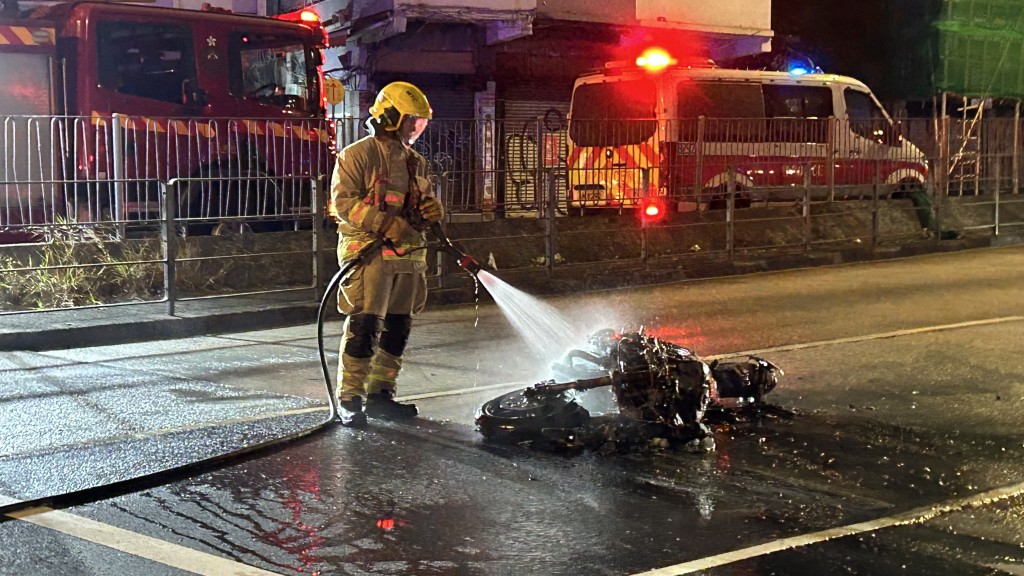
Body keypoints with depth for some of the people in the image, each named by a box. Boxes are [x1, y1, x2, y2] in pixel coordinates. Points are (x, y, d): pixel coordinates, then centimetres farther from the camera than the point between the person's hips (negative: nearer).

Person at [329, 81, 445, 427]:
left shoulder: (414, 162, 19)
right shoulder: (357, 155, -5)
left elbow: (423, 200, 26)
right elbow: (344, 201, -12)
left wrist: (432, 209, 0)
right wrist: (386, 225, -21)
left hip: (408, 255, 8)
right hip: (369, 254, -8)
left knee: (397, 328, 10)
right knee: (365, 327, -12)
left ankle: (380, 395, 20)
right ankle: (349, 399, -5)